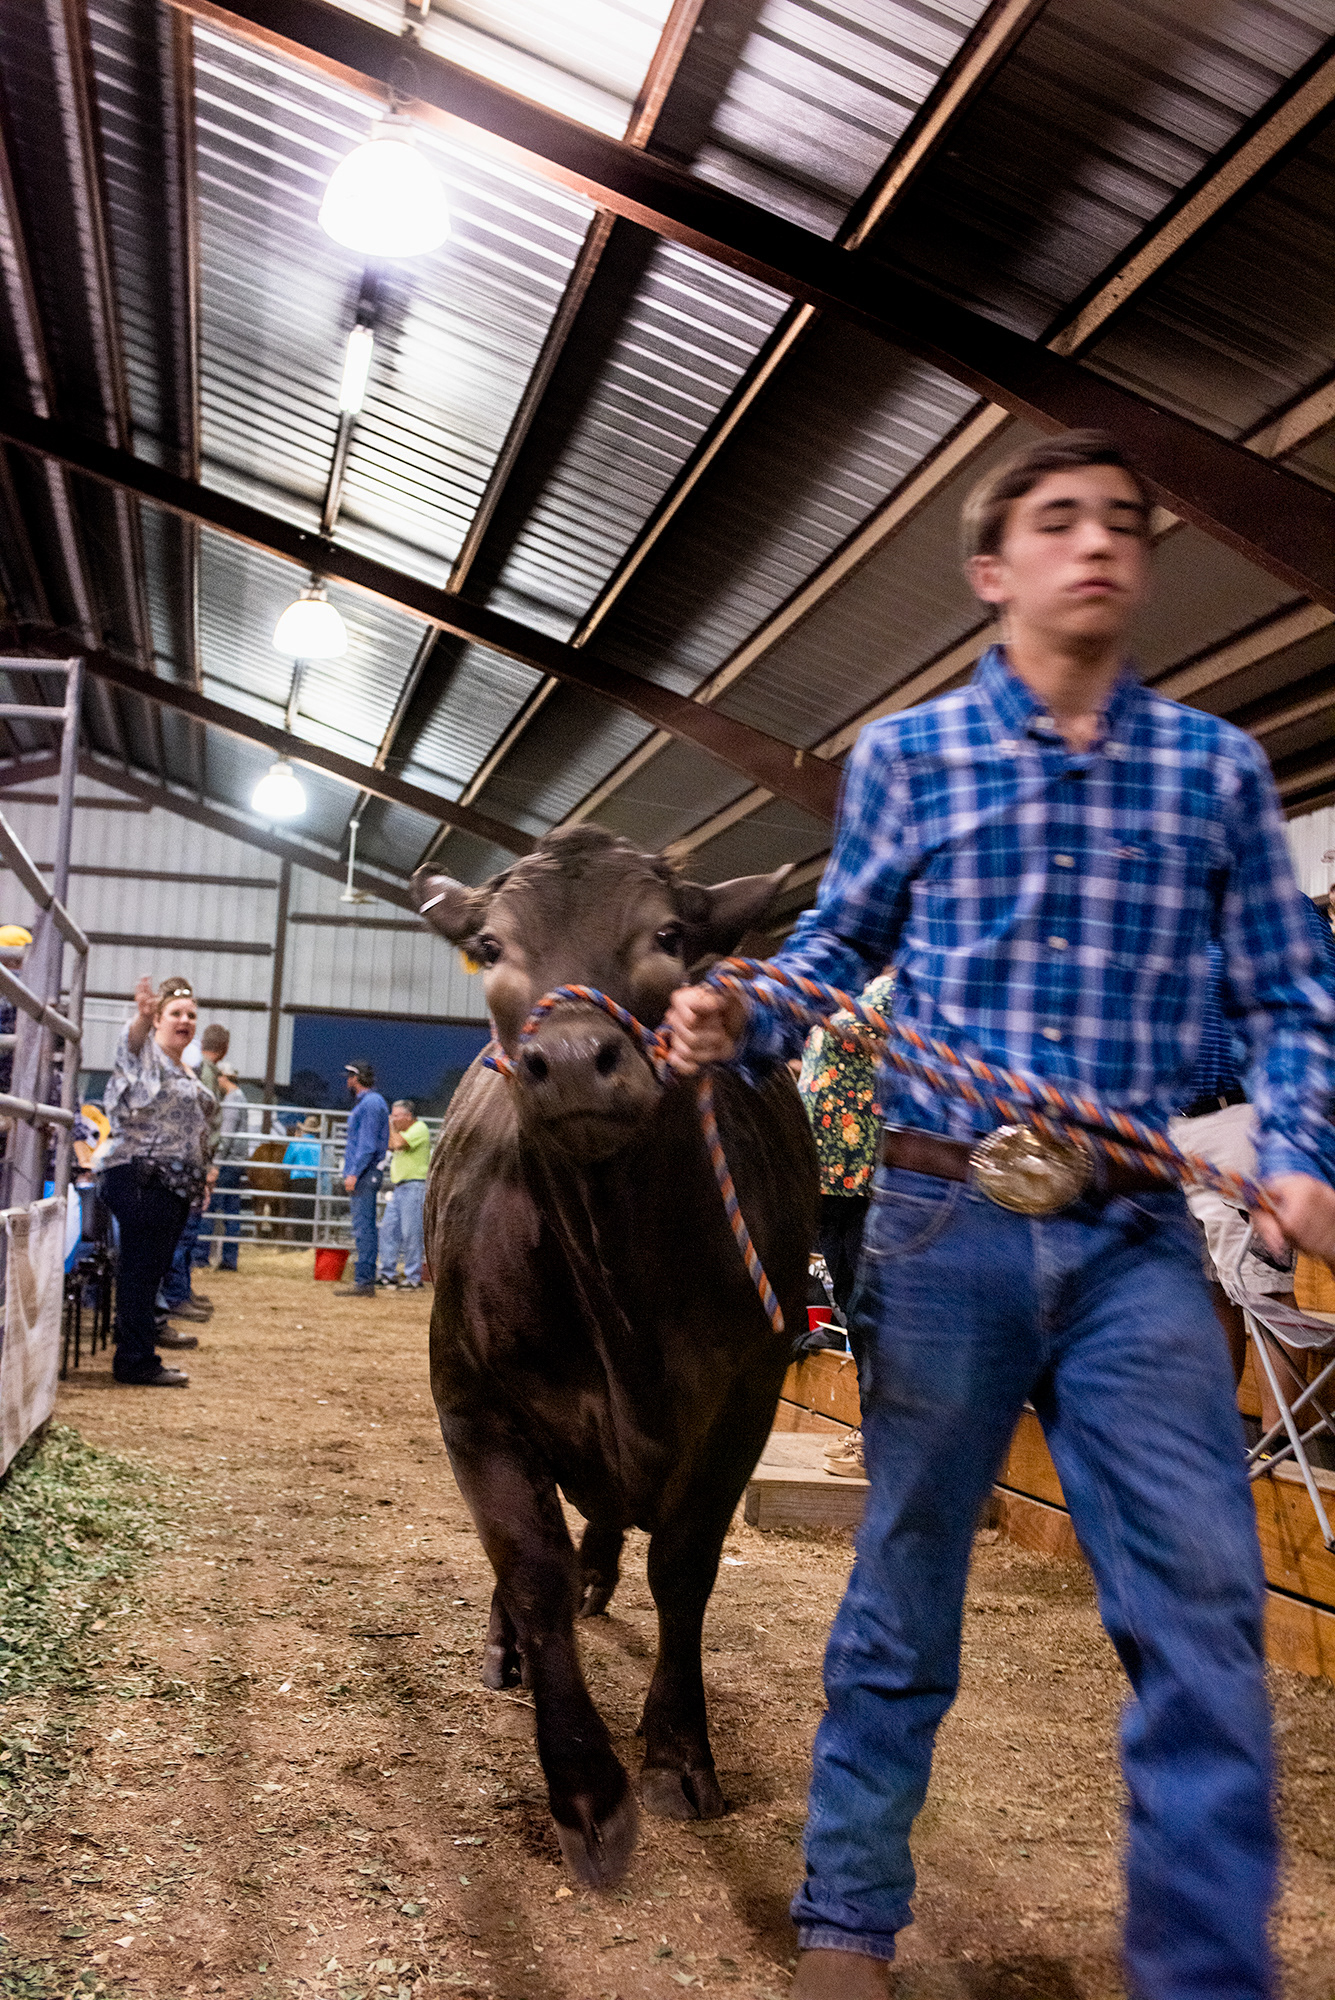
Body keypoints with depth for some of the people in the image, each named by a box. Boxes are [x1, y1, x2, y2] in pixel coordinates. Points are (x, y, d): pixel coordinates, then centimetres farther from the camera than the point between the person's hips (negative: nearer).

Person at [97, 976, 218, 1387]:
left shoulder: (184, 1071, 21)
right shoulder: (146, 1053, -6)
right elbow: (132, 1039, -31)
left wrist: (200, 1173, 26)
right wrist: (142, 1017, -53)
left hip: (174, 1183, 9)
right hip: (140, 1179, -9)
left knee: (153, 1267, 15)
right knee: (141, 1267, -7)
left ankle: (144, 1332, 25)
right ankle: (135, 1361, -4)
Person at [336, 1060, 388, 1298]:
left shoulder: (370, 1103, -12)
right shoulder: (365, 1102, 20)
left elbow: (368, 1144, -19)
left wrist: (354, 1173, -22)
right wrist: (351, 1172, 21)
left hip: (365, 1175, -11)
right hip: (364, 1176, 11)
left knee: (363, 1227, -10)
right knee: (363, 1227, 11)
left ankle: (364, 1282, -11)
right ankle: (364, 1280, 15)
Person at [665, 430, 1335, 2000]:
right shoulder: (907, 753, 5)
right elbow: (836, 954, 10)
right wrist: (738, 1021, -10)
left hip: (1136, 1236, 1)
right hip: (941, 1218, -1)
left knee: (1202, 1602, -3)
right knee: (906, 1575, 10)